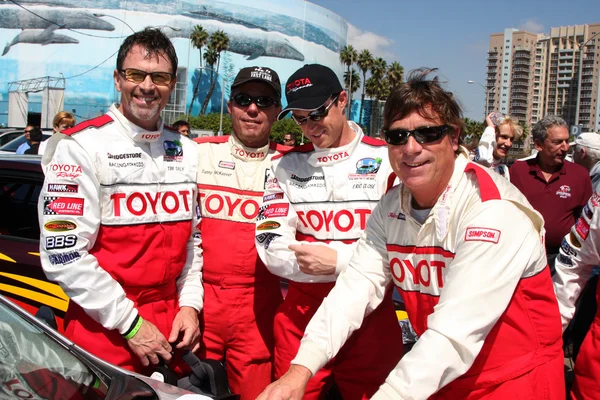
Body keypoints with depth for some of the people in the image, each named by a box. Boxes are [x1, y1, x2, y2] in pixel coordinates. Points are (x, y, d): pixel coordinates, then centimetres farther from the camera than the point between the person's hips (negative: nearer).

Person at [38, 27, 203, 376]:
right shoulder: (82, 146, -11)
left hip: (172, 325, 5)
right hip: (105, 329, -5)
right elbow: (64, 254, -16)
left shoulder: (188, 151, 8)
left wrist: (190, 304, 2)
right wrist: (131, 324, -15)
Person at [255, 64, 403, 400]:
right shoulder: (286, 166, 6)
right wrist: (316, 260, -15)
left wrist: (339, 260, -17)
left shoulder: (387, 159, -3)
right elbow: (272, 248, -1)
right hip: (301, 312, 3)